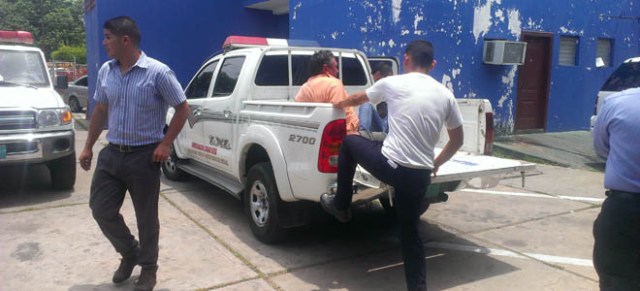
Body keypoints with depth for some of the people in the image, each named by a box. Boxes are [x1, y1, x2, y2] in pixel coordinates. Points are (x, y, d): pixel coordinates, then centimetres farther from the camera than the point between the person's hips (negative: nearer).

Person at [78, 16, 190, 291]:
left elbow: (182, 109, -8)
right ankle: (129, 252, 34)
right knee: (101, 210, 9)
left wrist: (165, 144, -14)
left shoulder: (158, 72, -13)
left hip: (143, 156, -5)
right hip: (111, 154, 6)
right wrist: (88, 146, 15)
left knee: (146, 216, 6)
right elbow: (100, 110, 15)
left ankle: (148, 269, 27)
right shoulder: (105, 71, 5)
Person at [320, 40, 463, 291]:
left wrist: (340, 104, 41)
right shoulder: (446, 94, 9)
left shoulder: (393, 83, 0)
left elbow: (358, 99, 20)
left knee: (348, 143, 22)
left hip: (391, 166, -4)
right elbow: (457, 141, 16)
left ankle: (340, 206, 31)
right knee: (409, 230, 21)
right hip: (421, 175, 4)